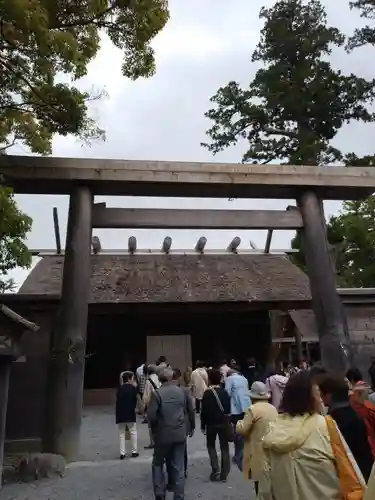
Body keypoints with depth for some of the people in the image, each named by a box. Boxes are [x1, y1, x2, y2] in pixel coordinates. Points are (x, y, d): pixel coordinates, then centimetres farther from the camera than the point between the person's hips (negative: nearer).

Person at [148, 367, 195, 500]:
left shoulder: (157, 393, -12)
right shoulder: (182, 391, 0)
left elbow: (151, 415, -17)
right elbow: (191, 411, 7)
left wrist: (154, 429, 2)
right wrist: (192, 427, 21)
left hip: (163, 434, -3)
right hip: (180, 434, 3)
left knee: (158, 464, 19)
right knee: (178, 467, 12)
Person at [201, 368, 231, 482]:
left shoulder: (207, 393, -12)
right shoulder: (225, 392, -1)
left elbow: (204, 411, -11)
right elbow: (228, 409, 5)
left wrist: (203, 425, -3)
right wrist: (227, 421, 14)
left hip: (211, 423, -3)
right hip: (223, 422, 3)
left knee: (211, 445, 15)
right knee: (224, 447, 11)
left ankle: (216, 470, 2)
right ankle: (224, 473, 12)